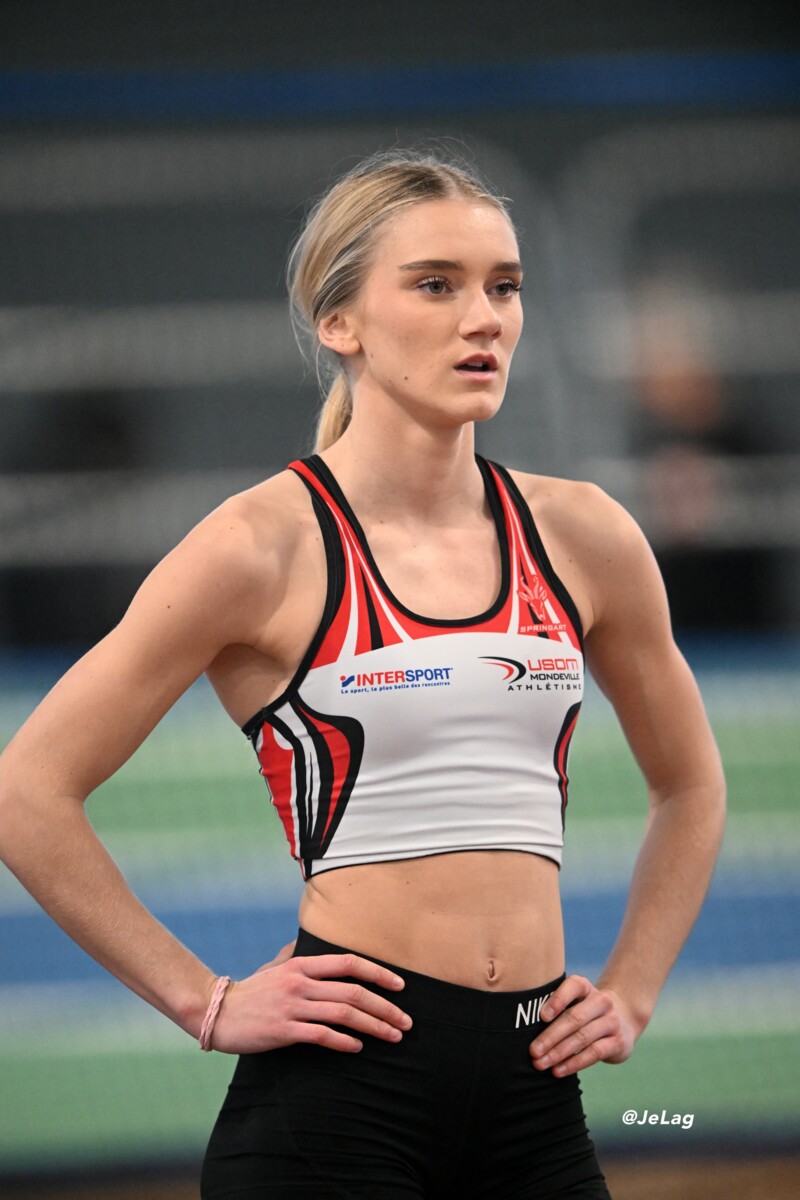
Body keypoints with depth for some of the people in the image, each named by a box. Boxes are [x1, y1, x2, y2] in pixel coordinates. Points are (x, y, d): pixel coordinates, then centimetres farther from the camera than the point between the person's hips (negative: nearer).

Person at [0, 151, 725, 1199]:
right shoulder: (268, 547, -6)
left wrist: (630, 995, 13)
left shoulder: (581, 538, 8)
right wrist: (207, 1004, -6)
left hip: (533, 1094, 5)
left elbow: (690, 785, 25)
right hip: (339, 1083, -4)